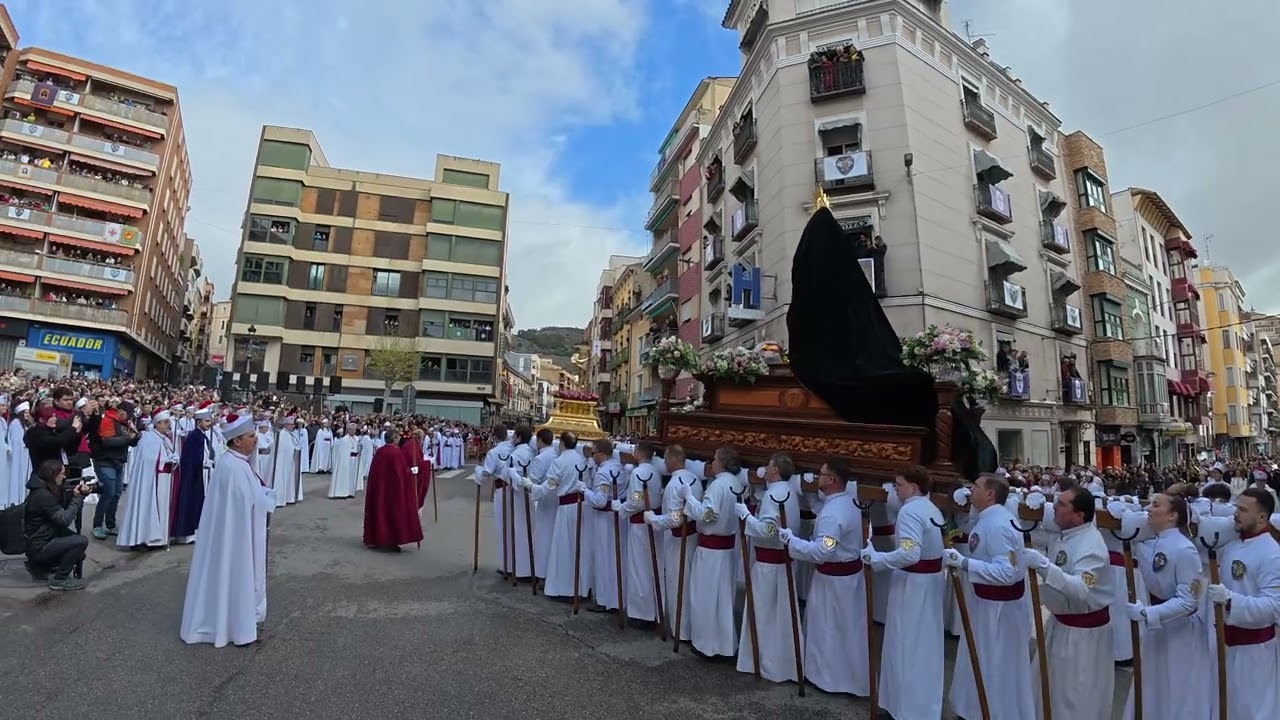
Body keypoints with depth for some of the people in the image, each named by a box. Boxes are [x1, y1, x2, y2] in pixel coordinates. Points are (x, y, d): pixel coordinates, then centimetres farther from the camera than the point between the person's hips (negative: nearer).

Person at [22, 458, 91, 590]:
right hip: (38, 547, -10)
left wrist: (79, 493, -9)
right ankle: (60, 579, -6)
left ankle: (40, 567, 22)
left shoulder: (45, 489, 4)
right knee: (82, 541, -21)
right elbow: (64, 519, -27)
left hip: (42, 540, 10)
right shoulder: (42, 495, -25)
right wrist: (78, 497, -19)